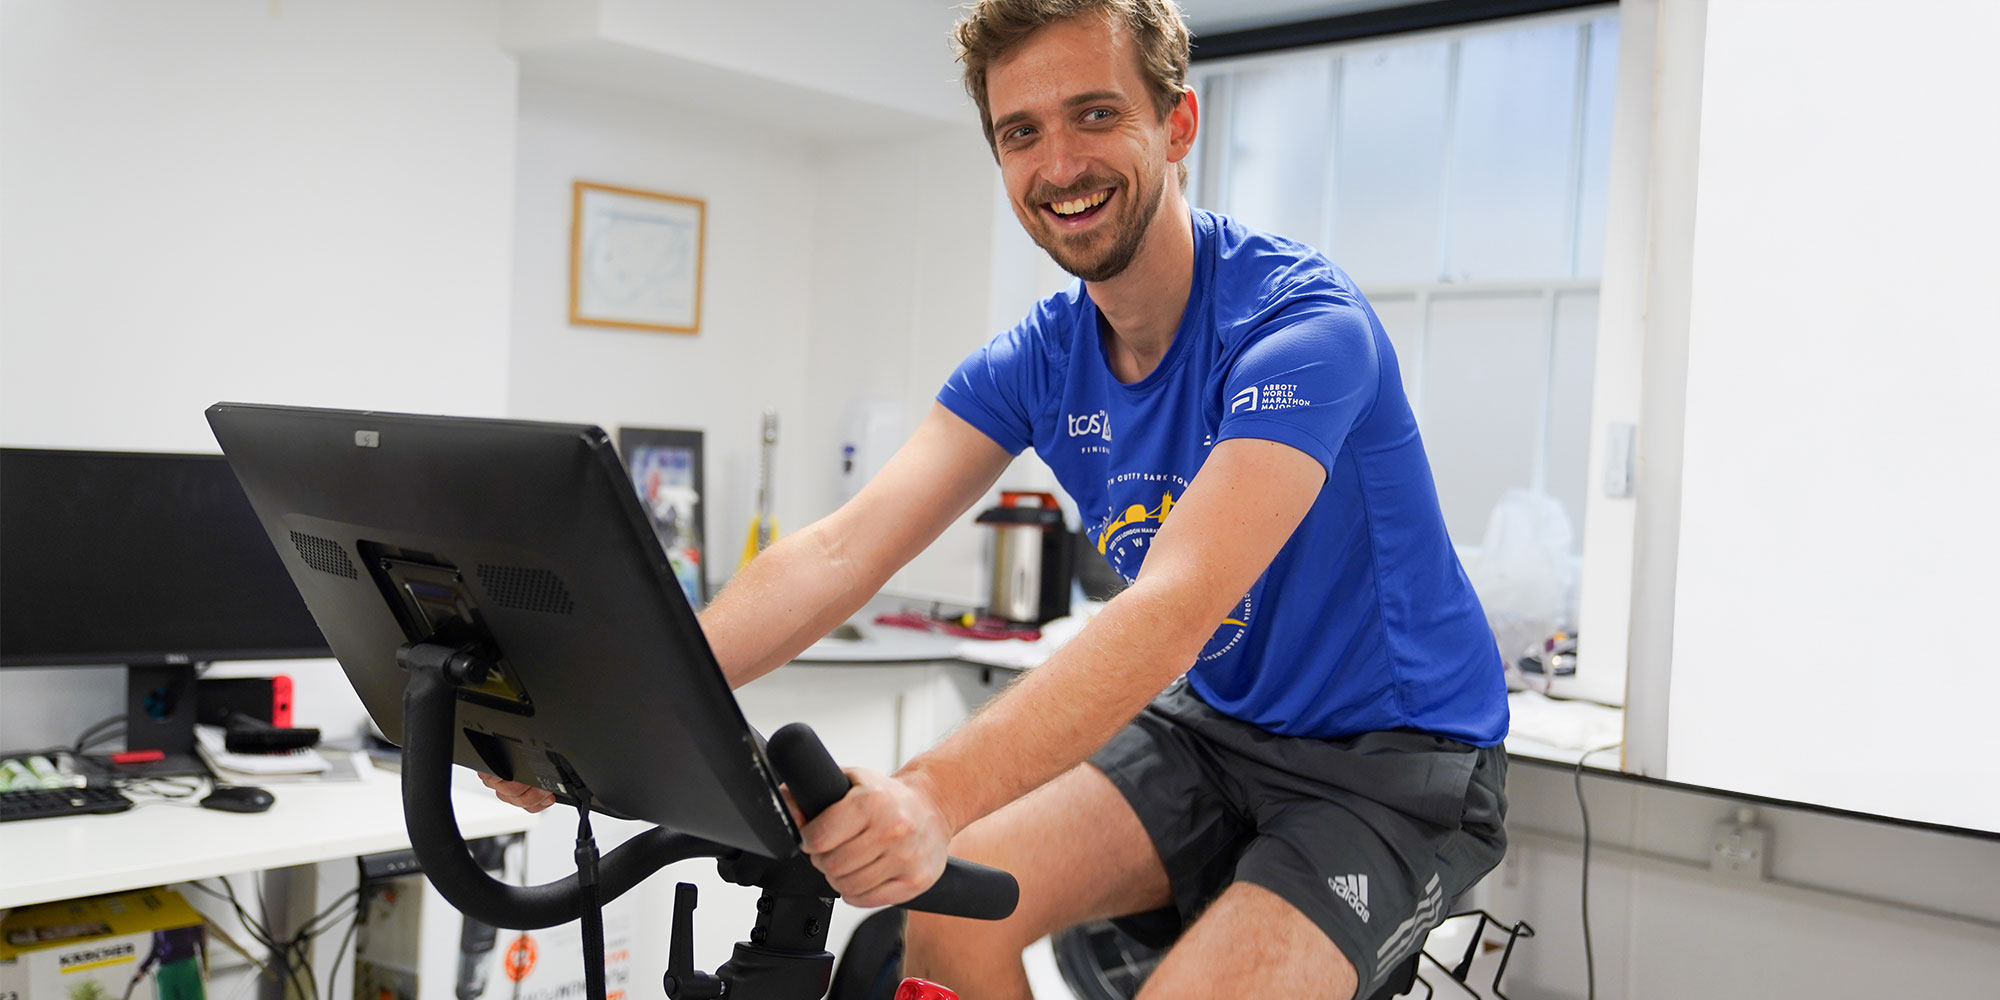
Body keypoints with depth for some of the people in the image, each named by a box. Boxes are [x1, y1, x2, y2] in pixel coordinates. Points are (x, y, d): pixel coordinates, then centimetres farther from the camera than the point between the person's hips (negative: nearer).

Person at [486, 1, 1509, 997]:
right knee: (944, 901, -15)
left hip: (1395, 759, -5)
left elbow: (1176, 606, -38)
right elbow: (842, 551, -14)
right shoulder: (1036, 362, -4)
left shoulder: (1302, 324, -24)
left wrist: (937, 793, -51)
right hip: (1215, 729, 6)